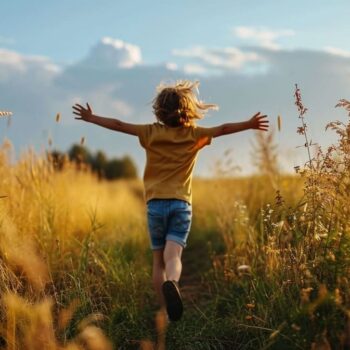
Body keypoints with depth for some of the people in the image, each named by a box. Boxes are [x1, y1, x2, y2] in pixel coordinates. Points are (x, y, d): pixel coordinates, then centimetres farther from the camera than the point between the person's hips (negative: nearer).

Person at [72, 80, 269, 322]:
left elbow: (119, 125, 5)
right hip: (181, 204, -1)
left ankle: (165, 310, 12)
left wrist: (91, 118, 15)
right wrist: (249, 125, 1)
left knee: (159, 260, 10)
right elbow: (223, 129, -3)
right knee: (173, 256, -14)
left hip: (156, 204, 1)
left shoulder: (152, 133, 2)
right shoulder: (194, 135, 1)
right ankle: (172, 283, -46)